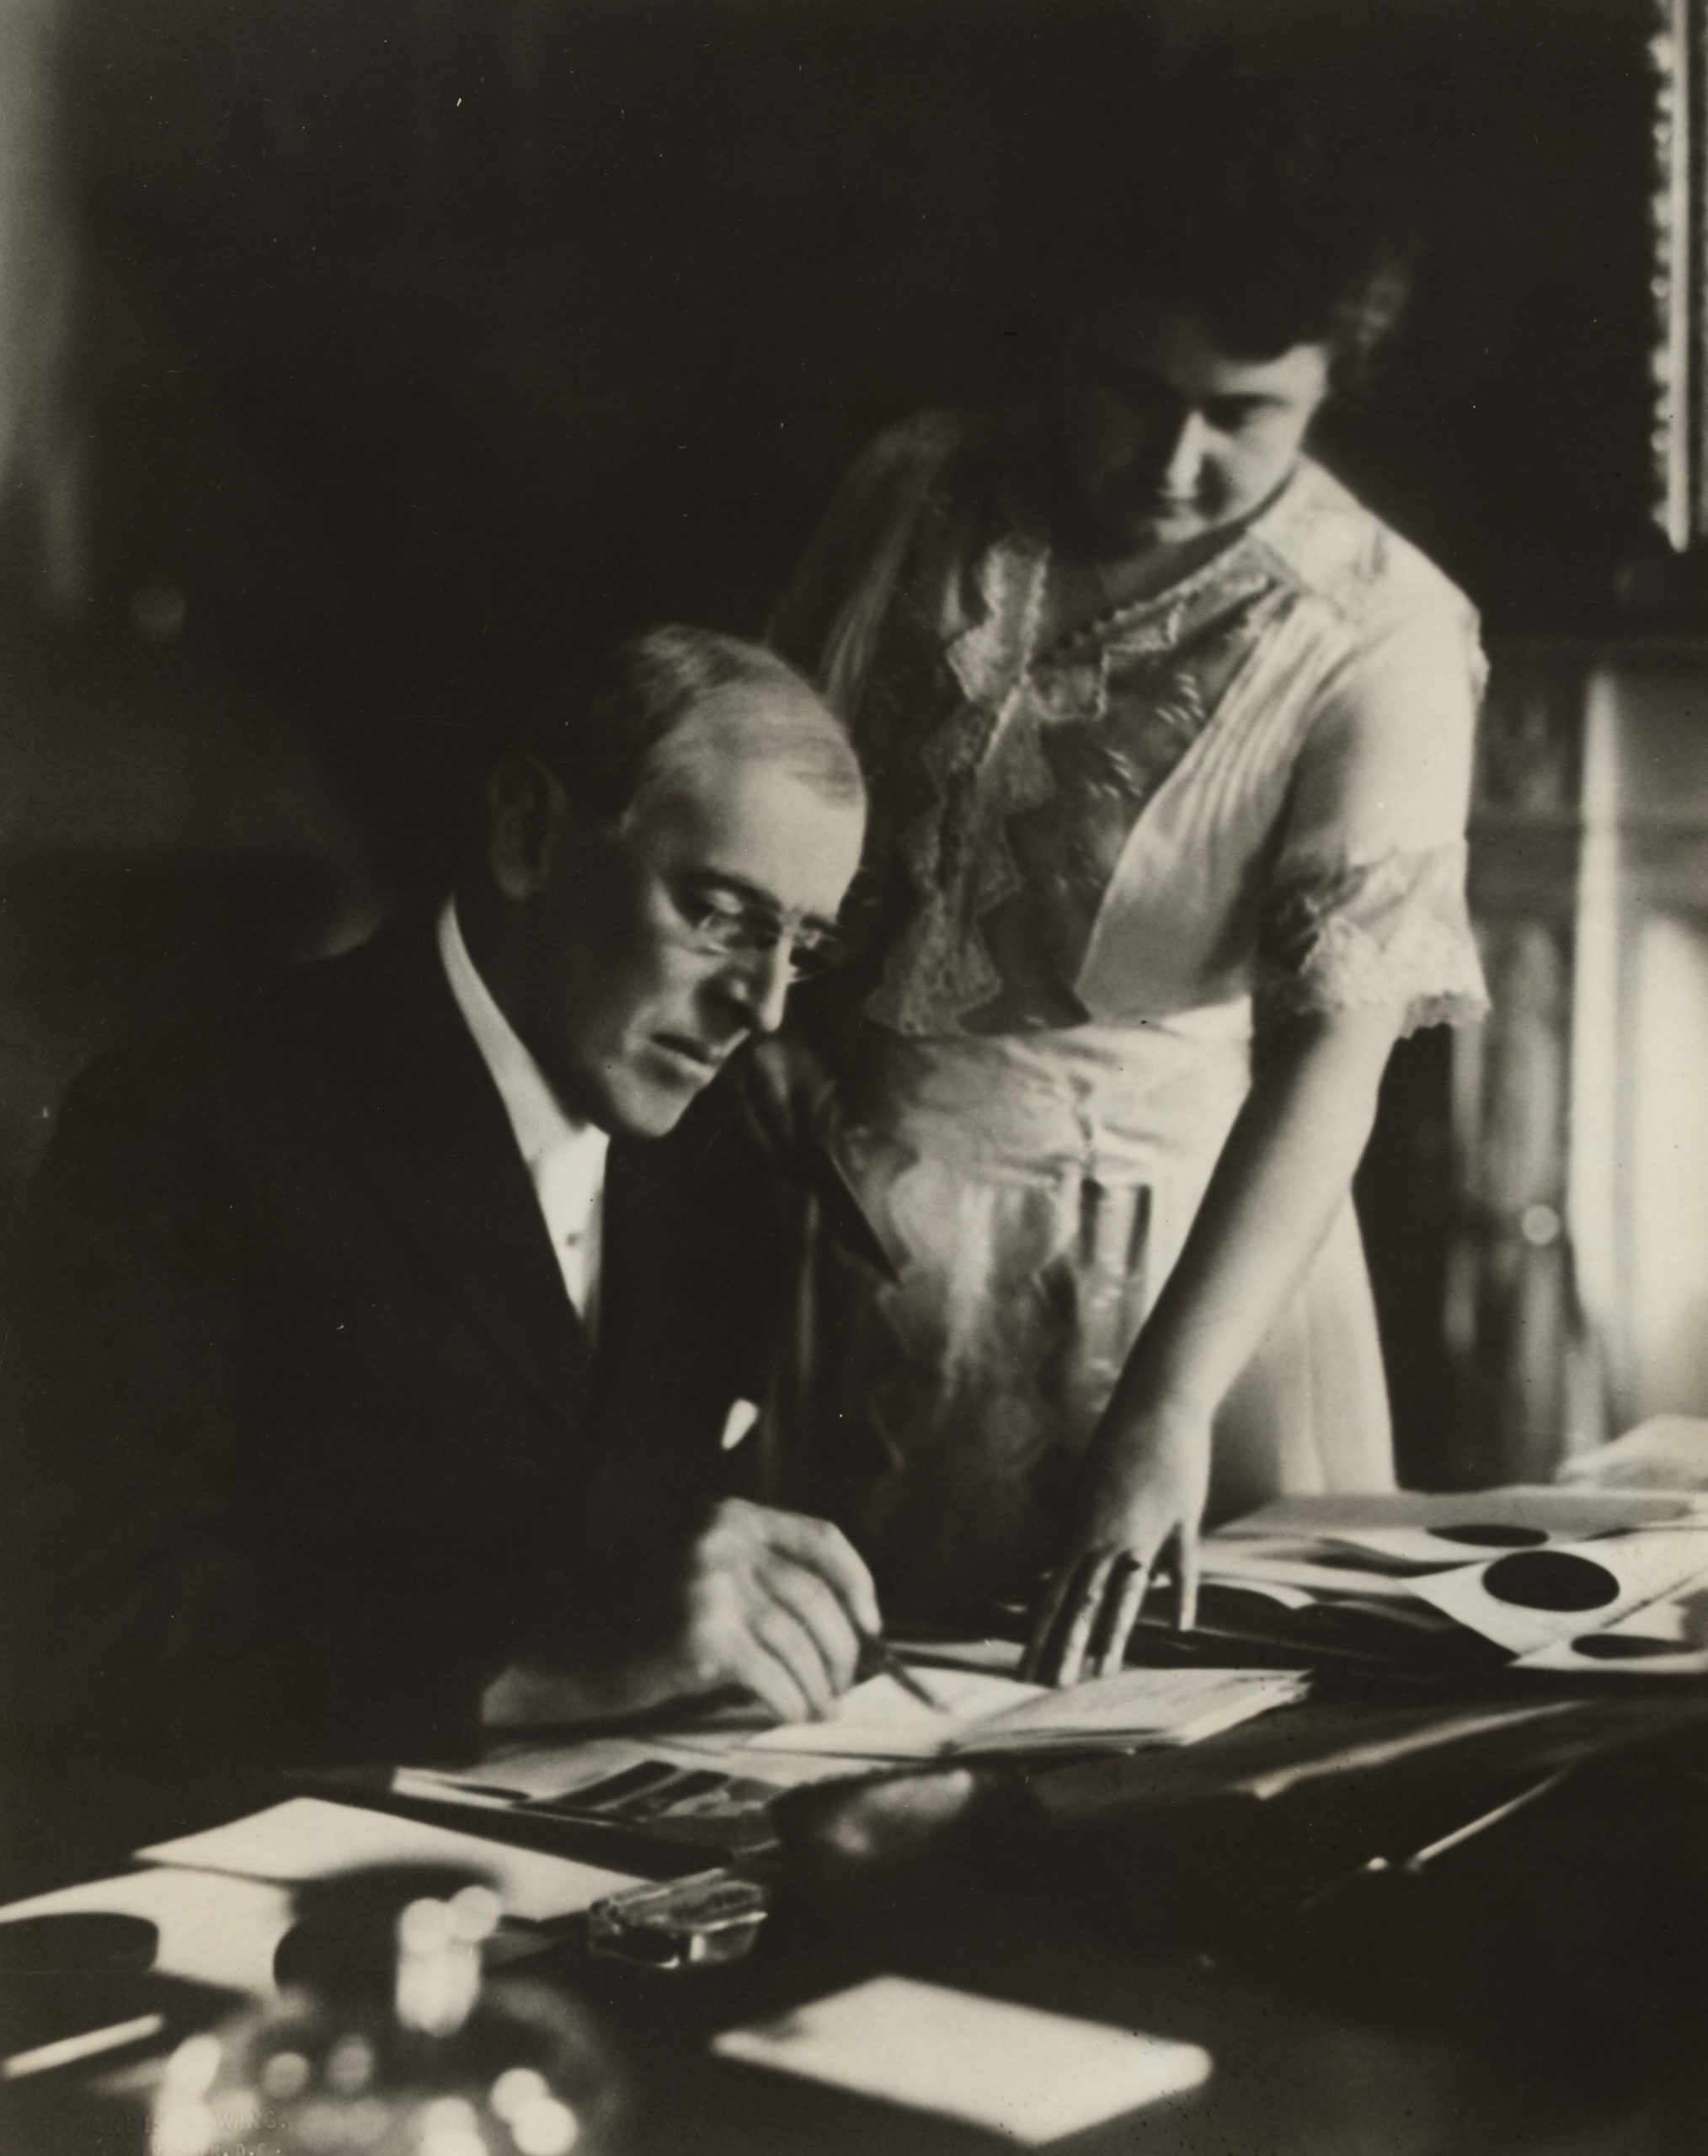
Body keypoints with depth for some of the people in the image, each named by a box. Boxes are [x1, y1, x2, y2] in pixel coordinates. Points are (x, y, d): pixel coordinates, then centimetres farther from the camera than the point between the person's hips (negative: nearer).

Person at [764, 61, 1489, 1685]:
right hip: (841, 1201, 3)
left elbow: (1335, 1042, -20)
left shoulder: (1380, 637, -14)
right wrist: (757, 1042, -3)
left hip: (1184, 1243, -2)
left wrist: (1170, 1402, -28)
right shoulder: (918, 493, -2)